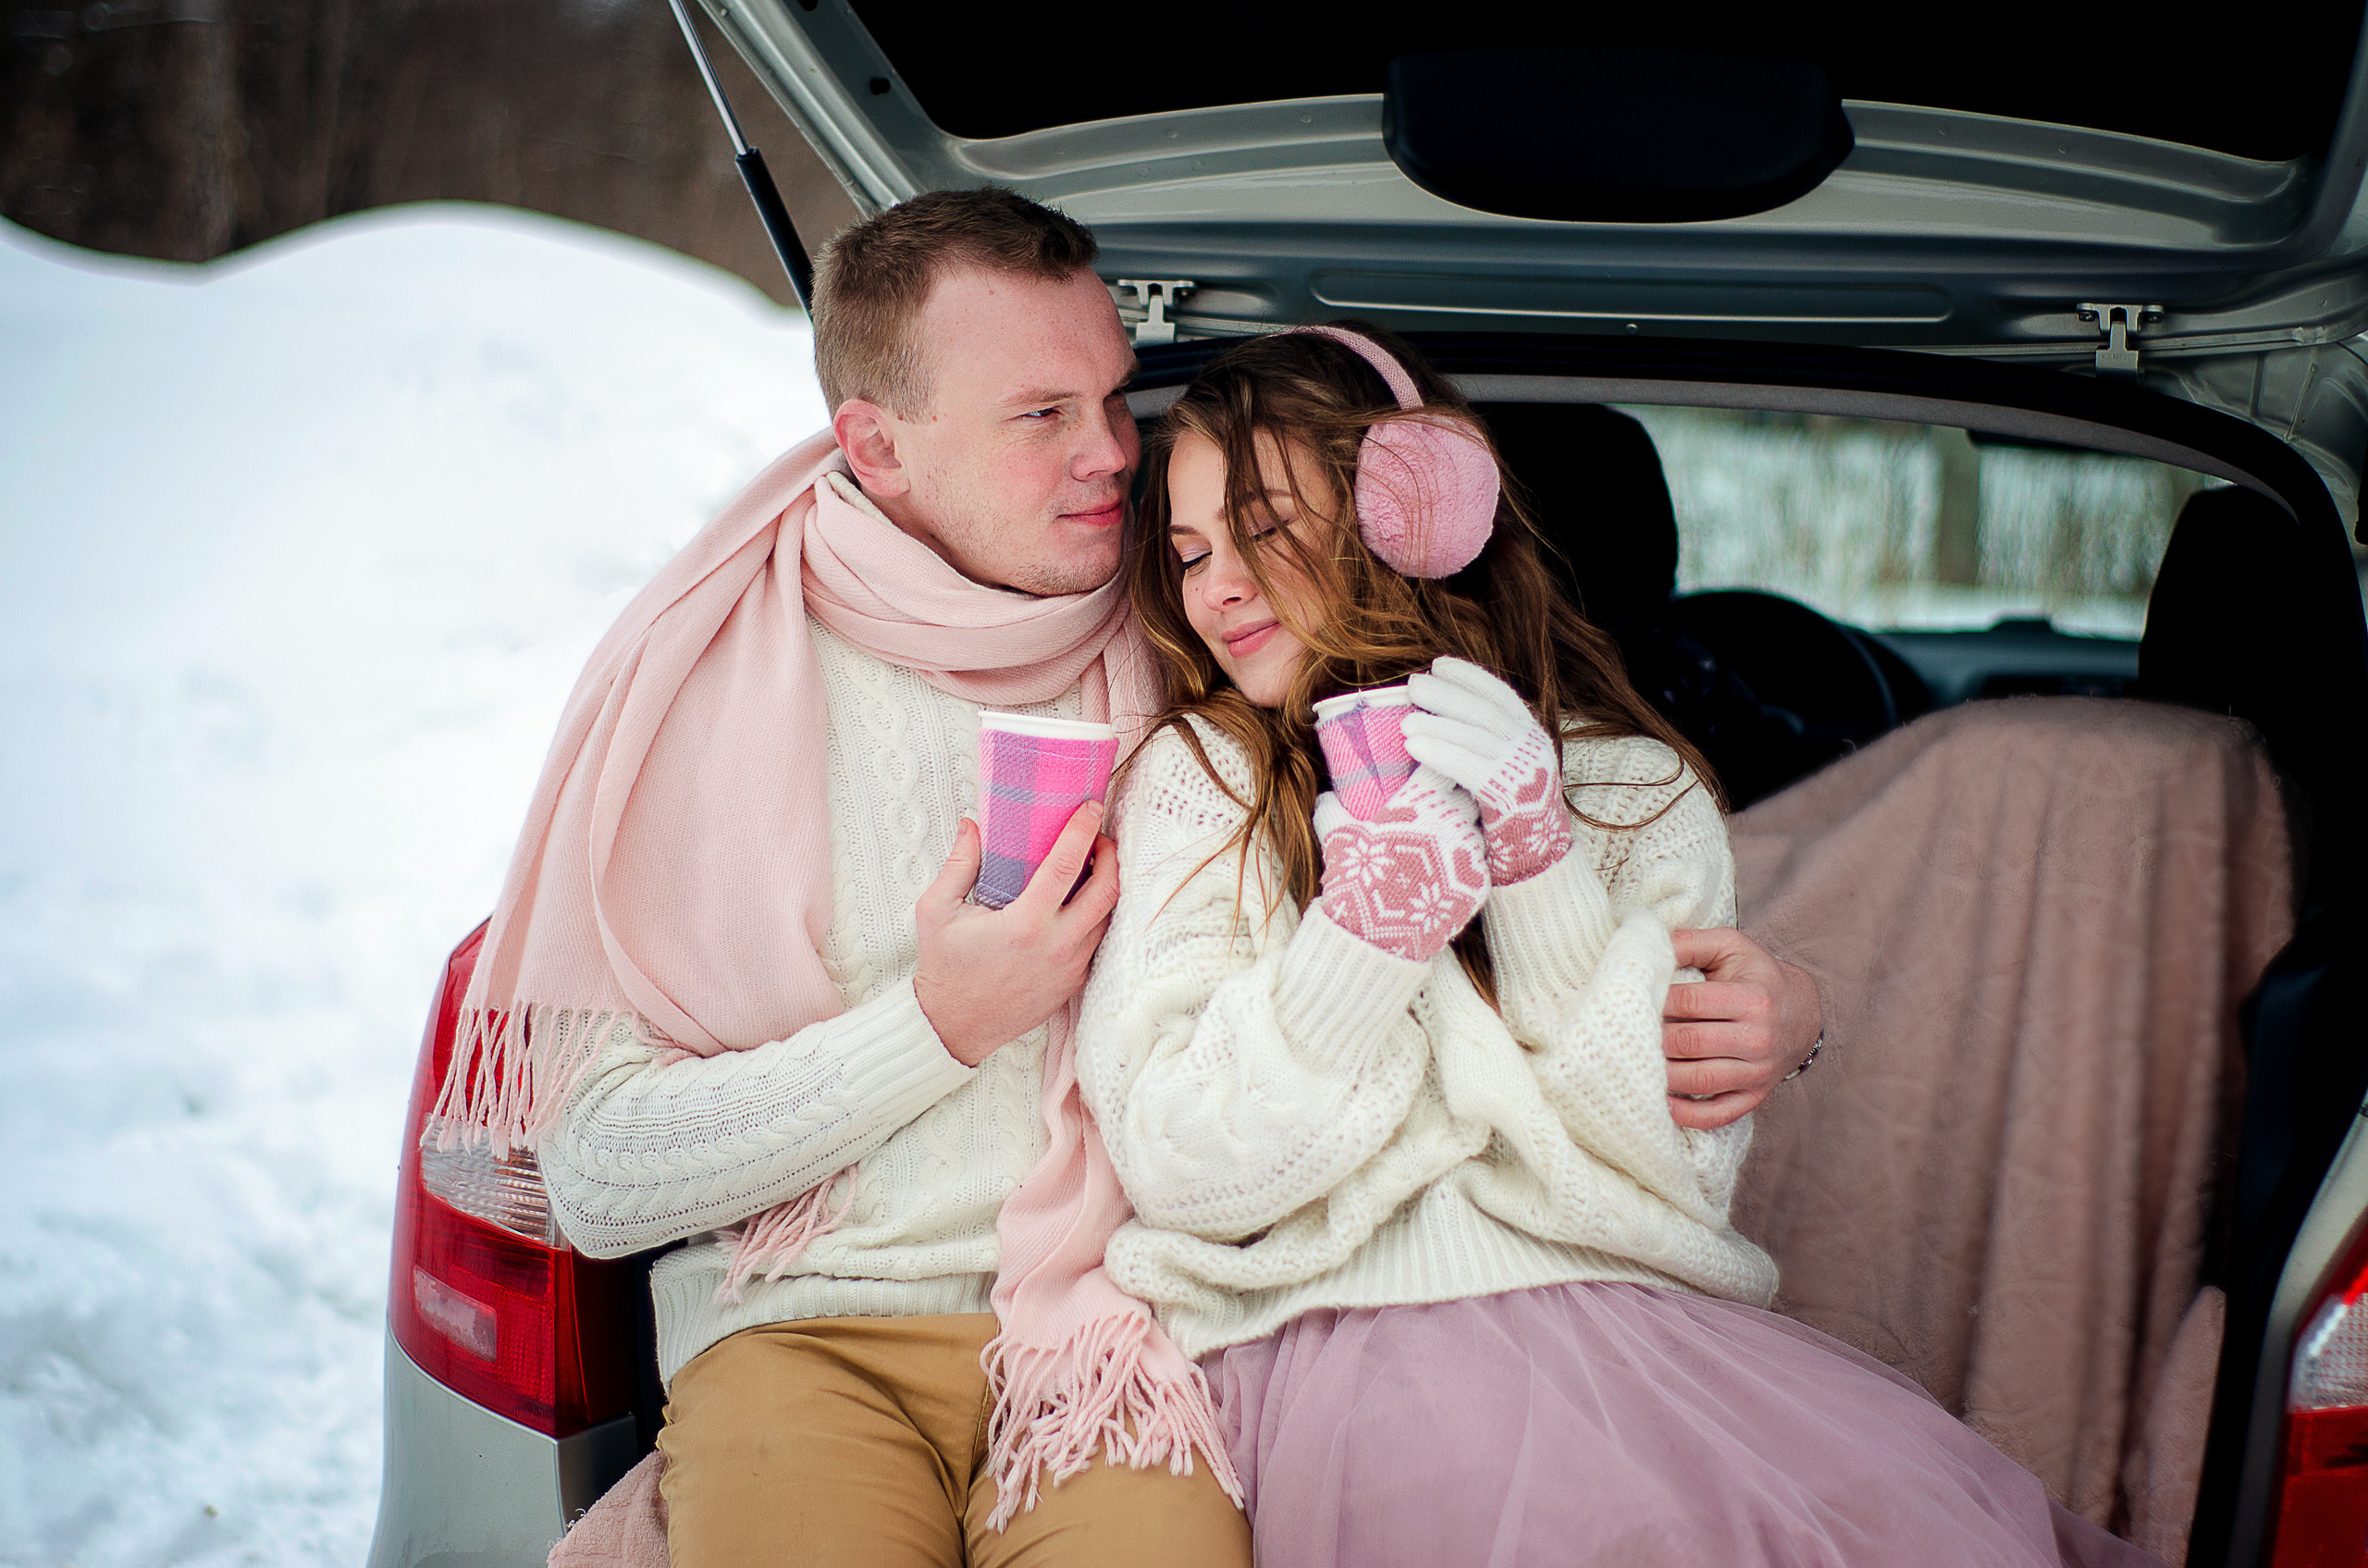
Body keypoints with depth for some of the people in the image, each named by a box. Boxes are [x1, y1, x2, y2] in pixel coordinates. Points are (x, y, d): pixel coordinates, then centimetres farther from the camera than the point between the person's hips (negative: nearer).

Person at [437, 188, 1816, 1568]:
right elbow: (597, 1183, -4)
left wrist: (1758, 1008, -5)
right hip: (806, 1328, -1)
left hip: (1112, 1314, 1)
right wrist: (938, 1026, -12)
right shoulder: (707, 686, 0)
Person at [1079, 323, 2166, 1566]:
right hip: (1344, 1326, -2)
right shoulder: (1196, 779, 7)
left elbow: (1687, 1163, -1)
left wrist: (1540, 865, -11)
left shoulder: (1634, 788, 12)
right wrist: (1363, 937, -18)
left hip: (1626, 1312, 3)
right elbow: (1177, 1172, -4)